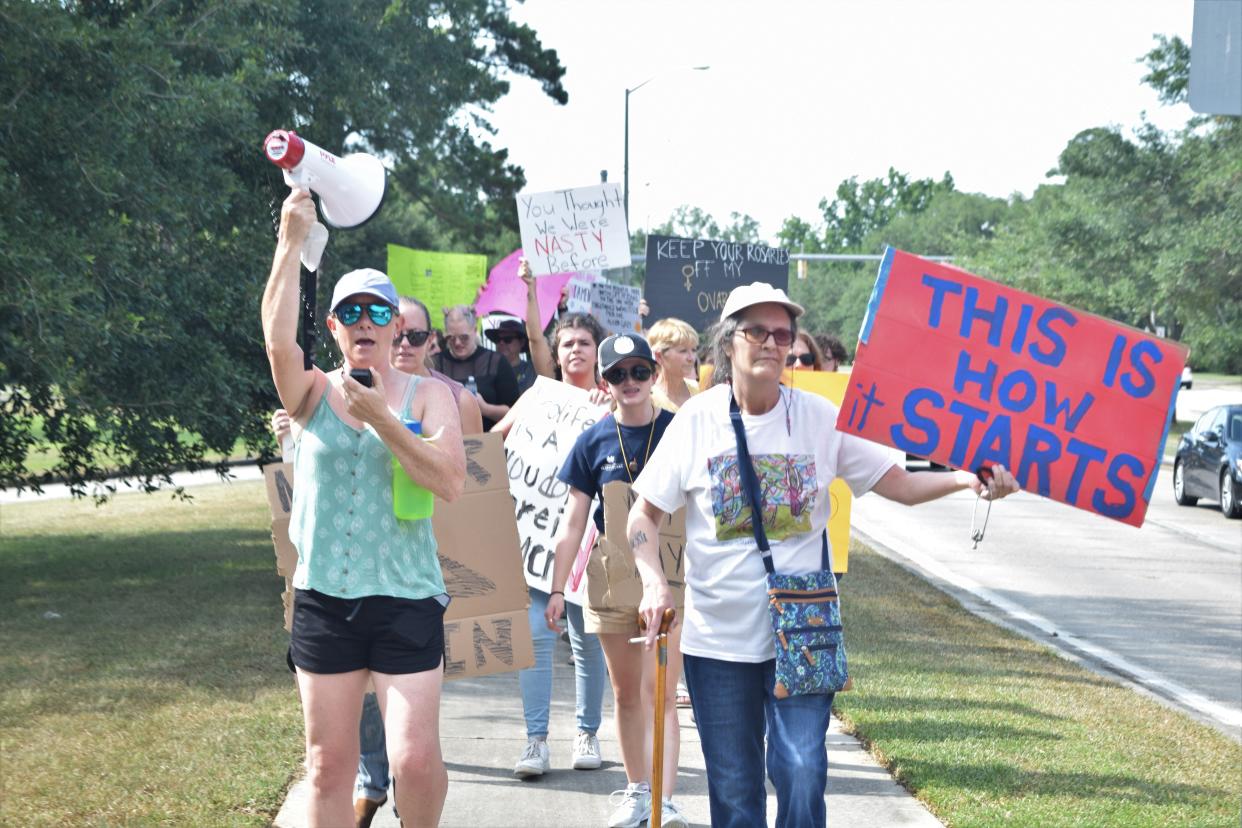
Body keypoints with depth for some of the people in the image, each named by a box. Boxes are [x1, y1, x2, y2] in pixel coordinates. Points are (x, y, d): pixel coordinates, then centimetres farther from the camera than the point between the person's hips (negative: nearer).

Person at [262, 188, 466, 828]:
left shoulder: (426, 396, 3)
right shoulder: (314, 395, 4)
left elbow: (451, 481, -12)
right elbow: (278, 340, -17)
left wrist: (381, 418, -19)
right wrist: (292, 241, -21)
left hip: (406, 599, -1)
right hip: (323, 599, 2)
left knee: (416, 758, -8)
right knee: (327, 766, 7)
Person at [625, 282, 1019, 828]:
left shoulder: (820, 418, -1)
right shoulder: (697, 420, -2)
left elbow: (900, 484, -2)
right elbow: (644, 514, 2)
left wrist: (966, 480, -19)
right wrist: (654, 582, -15)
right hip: (717, 638, 0)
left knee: (802, 773, -10)